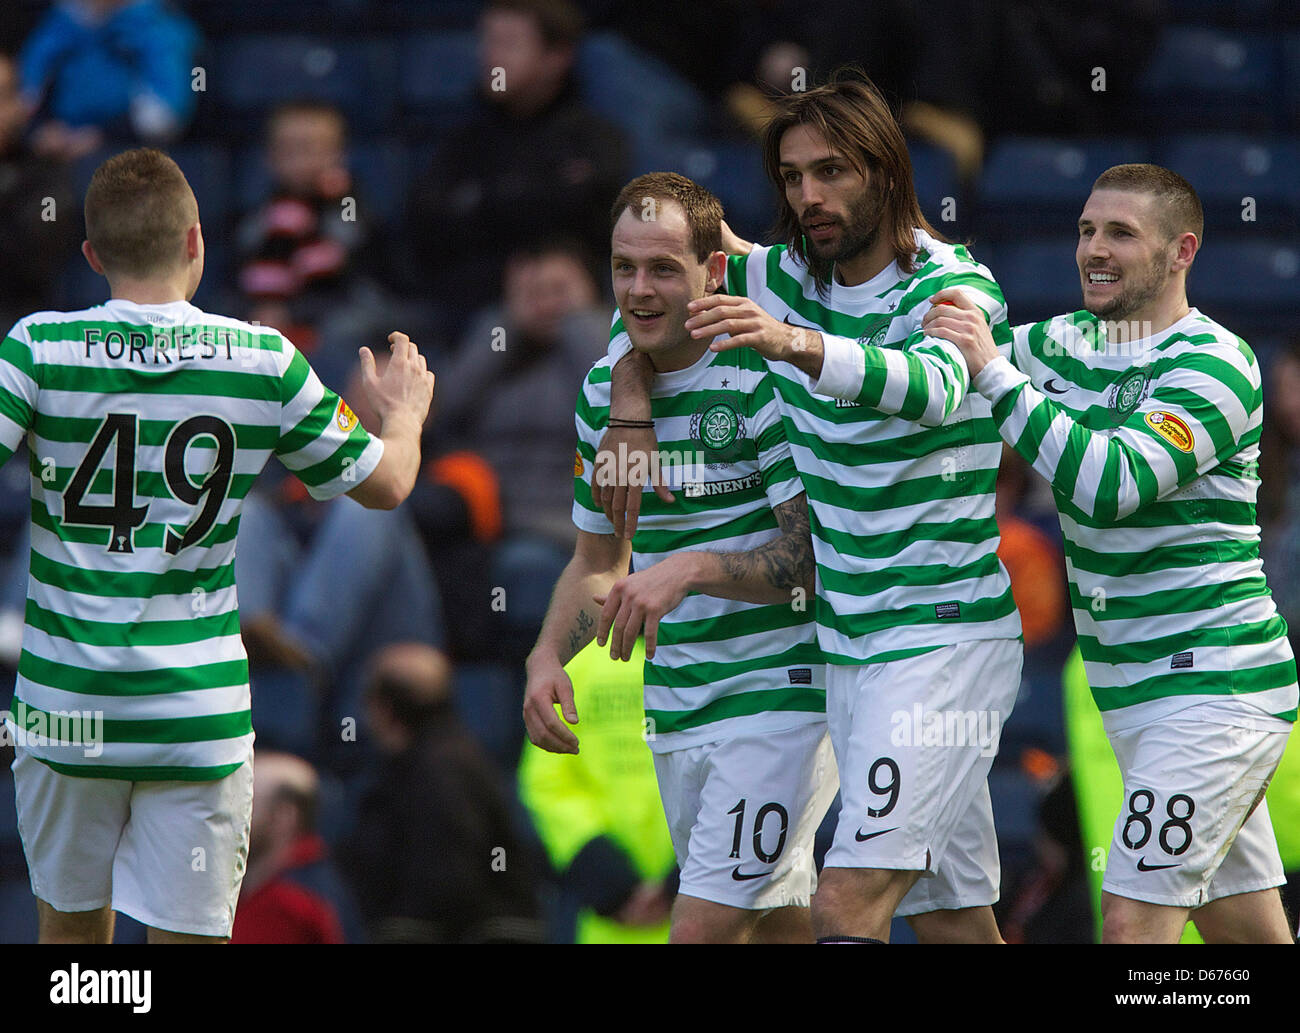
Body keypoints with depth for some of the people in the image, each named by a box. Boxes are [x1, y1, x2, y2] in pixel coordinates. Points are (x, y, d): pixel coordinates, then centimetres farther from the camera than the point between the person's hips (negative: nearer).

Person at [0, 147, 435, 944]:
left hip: (65, 709, 1)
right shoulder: (265, 362, -3)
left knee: (71, 927, 17)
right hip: (200, 716, 0)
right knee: (186, 936, 1)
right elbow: (386, 484, 9)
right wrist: (406, 413, 32)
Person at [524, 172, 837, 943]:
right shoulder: (604, 389, 9)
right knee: (779, 922, 15)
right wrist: (548, 657, 3)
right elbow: (598, 559, 20)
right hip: (675, 706, 7)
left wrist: (690, 570, -28)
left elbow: (816, 555, -18)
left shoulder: (764, 376, -14)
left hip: (778, 694, -7)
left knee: (702, 930, -16)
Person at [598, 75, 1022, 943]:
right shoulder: (783, 283, 7)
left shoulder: (955, 286, -12)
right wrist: (630, 407, 5)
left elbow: (936, 386, -34)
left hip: (945, 636, -7)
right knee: (951, 917, 10)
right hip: (848, 641, 7)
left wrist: (796, 344, -51)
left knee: (849, 902, -19)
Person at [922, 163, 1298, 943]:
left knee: (1133, 924, -17)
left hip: (1213, 685, -8)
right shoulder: (1069, 346, 11)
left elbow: (1115, 483, -26)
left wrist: (997, 373, -28)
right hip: (1134, 696, 8)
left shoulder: (1212, 364, -13)